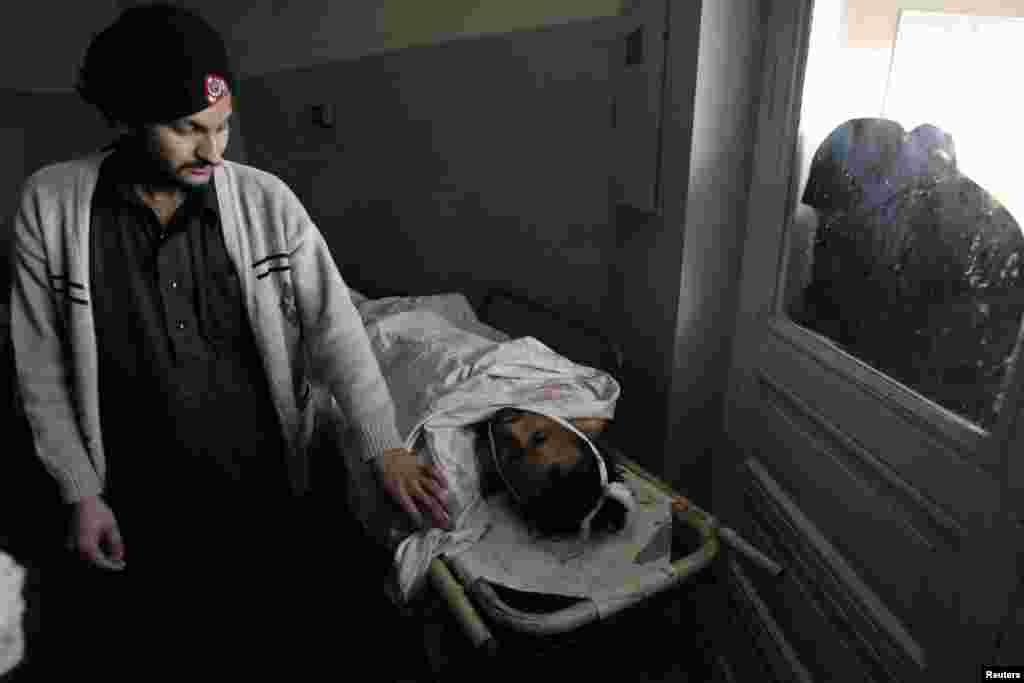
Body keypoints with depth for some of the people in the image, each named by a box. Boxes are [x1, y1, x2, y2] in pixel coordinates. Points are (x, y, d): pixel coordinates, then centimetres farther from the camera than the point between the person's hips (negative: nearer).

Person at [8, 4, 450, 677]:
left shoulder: (266, 200, -9)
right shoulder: (52, 204, -8)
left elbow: (335, 328, -13)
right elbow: (43, 369, -1)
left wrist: (385, 447, -23)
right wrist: (82, 494, -2)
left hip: (265, 492, 0)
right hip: (137, 508, 1)